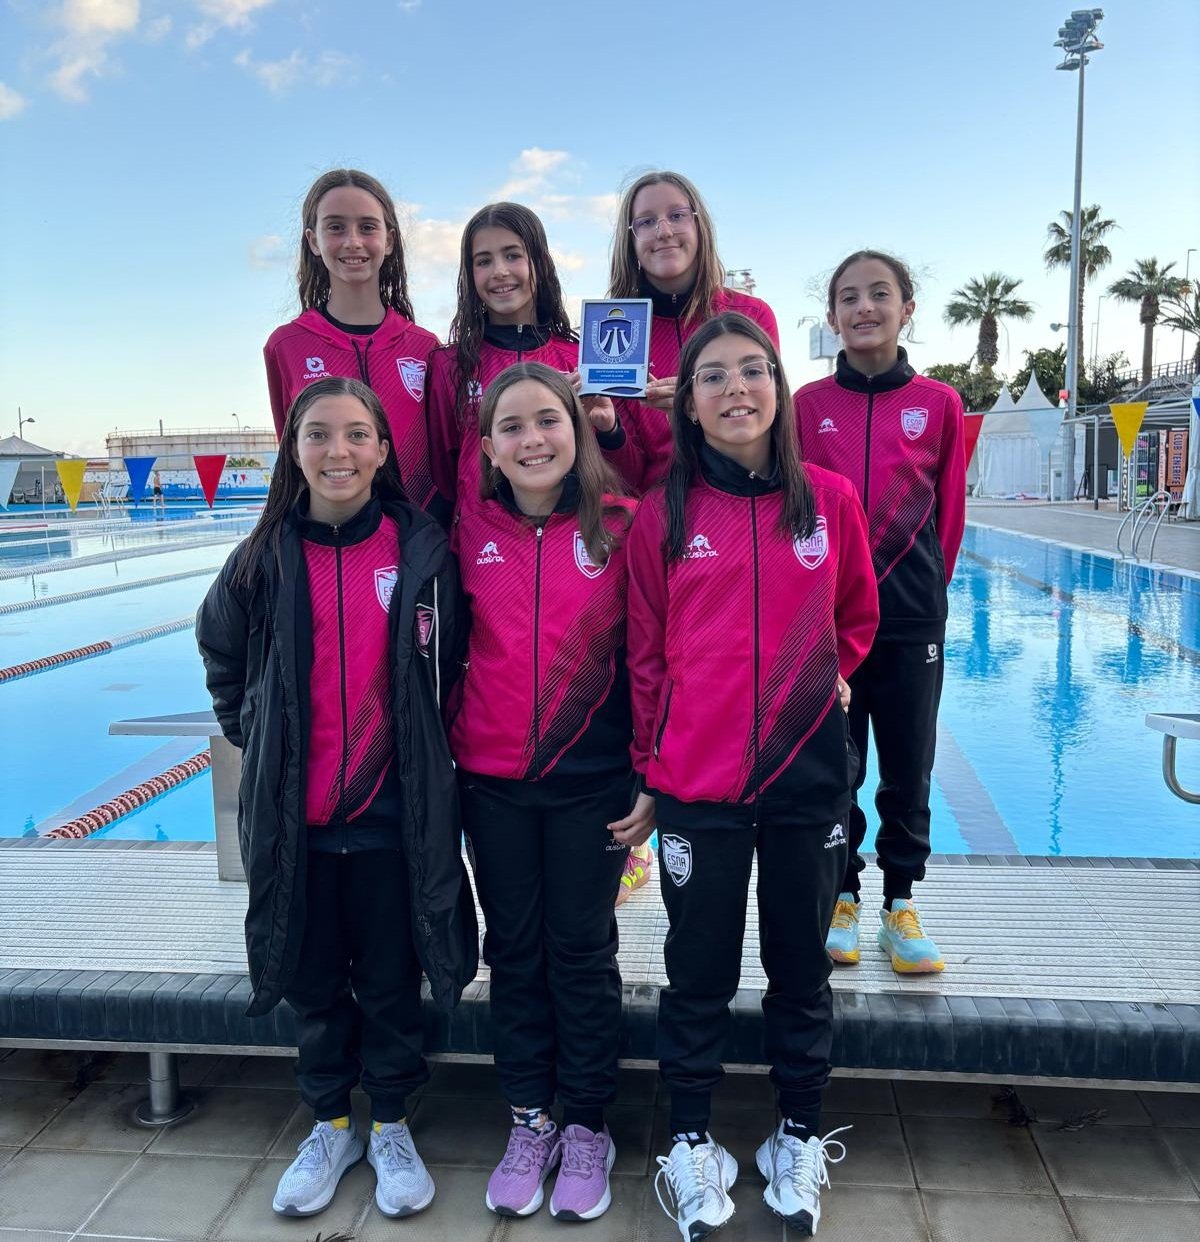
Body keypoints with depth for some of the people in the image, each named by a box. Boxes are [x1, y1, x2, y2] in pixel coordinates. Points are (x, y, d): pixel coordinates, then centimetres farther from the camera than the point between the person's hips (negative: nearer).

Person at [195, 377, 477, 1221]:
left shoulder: (423, 548, -6)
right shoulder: (267, 557, -2)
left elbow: (450, 668, 5)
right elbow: (222, 655, 16)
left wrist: (430, 751, 3)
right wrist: (256, 737, 10)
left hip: (395, 817, -1)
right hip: (295, 818, 2)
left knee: (392, 983, 13)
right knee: (314, 982, 17)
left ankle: (391, 1125, 35)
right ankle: (330, 1125, 38)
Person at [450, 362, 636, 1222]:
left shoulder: (619, 527, -5)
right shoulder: (471, 531, 0)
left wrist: (646, 765, -3)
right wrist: (447, 748, 7)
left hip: (590, 777, -2)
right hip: (491, 778, 2)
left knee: (583, 951, 10)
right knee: (514, 950, 14)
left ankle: (587, 1128, 29)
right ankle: (529, 1121, 32)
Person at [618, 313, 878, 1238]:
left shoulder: (829, 499, -1)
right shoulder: (664, 514, -3)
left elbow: (858, 616, 14)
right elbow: (646, 652, 2)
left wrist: (826, 679, 3)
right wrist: (648, 773, 3)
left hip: (808, 772, 1)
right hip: (695, 782, -1)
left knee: (801, 963, 16)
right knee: (700, 970, 13)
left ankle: (800, 1136, 38)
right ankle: (691, 1143, 33)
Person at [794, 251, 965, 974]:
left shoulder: (939, 404, 2)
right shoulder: (808, 405, 2)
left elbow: (948, 514, 8)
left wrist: (929, 592, 9)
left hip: (911, 622, 0)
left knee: (908, 770, 8)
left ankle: (901, 905, 24)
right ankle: (842, 899, 26)